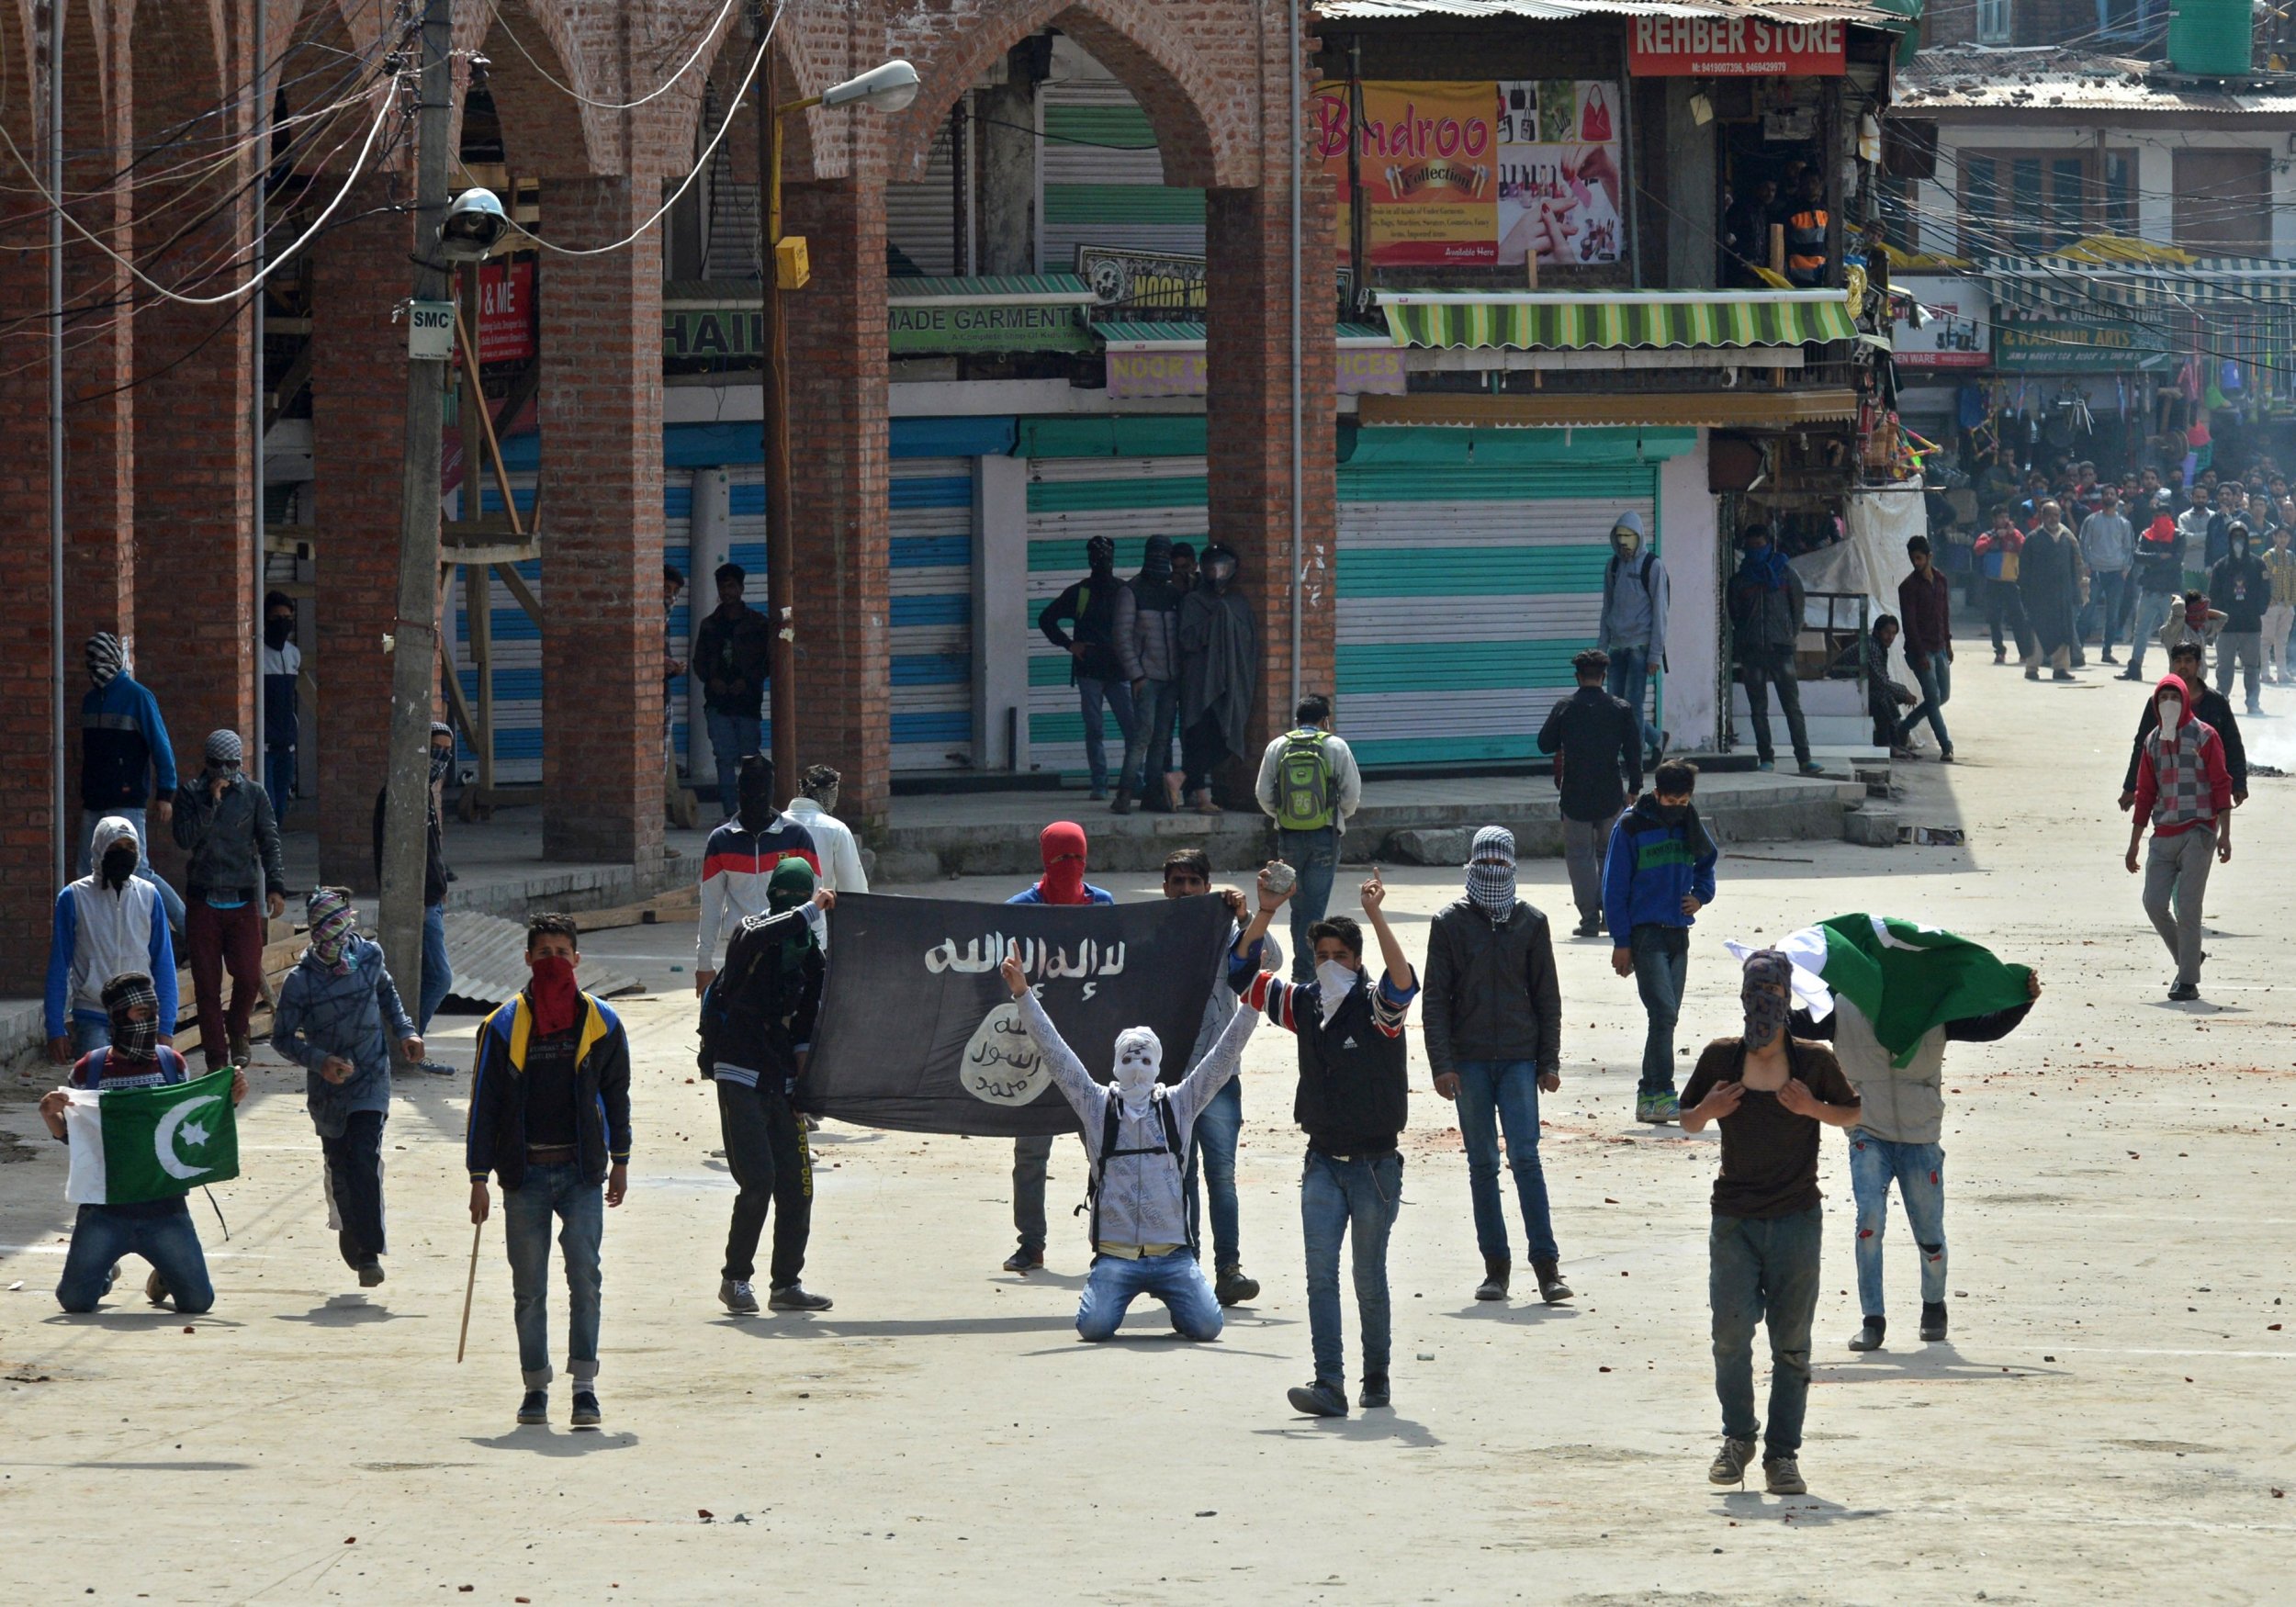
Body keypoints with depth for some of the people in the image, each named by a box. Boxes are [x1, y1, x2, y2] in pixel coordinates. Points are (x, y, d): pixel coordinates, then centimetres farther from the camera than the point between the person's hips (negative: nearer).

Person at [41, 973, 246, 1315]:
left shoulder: (171, 1064, 3)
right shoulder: (89, 1069, -2)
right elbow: (69, 1136, 8)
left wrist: (228, 1101, -2)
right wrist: (51, 1116, -14)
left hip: (165, 1208, 1)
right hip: (105, 1207, -1)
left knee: (197, 1300, -6)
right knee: (75, 1299, -10)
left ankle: (163, 1279, 32)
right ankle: (105, 1274, 28)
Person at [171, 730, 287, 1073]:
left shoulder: (254, 795, 6)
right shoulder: (190, 795, 4)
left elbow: (269, 843, 3)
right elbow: (185, 839, -9)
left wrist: (275, 886, -8)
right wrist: (211, 803, -16)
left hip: (243, 903, 0)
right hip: (203, 902, 0)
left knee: (249, 977, -9)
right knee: (207, 984, 0)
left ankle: (237, 1030, 21)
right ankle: (216, 1055, 8)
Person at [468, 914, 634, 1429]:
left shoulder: (601, 1023, 5)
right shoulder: (504, 1027, 1)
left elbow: (616, 1094, 15)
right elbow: (484, 1103, 3)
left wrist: (619, 1161, 14)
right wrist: (479, 1178, 1)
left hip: (581, 1170, 0)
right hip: (525, 1170, 0)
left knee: (584, 1273, -13)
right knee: (529, 1287, 4)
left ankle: (585, 1386, -13)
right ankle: (535, 1389, 13)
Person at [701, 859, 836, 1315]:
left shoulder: (808, 950, 10)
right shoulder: (752, 932, -7)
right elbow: (754, 939, -33)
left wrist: (803, 1052, 5)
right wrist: (811, 911, -32)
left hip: (781, 1083, 6)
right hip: (740, 1079, -6)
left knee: (796, 1184, 3)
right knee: (758, 1180, -14)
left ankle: (786, 1284, 14)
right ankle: (735, 1278, -1)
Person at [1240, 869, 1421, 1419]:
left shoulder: (1377, 1007, -8)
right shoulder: (1303, 1004, 6)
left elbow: (1403, 980, -29)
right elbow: (1245, 978, 12)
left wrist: (1376, 916, -40)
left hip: (1374, 1163, -4)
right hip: (1323, 1162, 4)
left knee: (1370, 1280, 5)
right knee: (1320, 1271, -9)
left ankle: (1376, 1380, 22)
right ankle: (1329, 1384, -16)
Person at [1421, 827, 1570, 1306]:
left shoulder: (1530, 922, 7)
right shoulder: (1451, 922, 4)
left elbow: (1547, 996, 10)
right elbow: (1435, 998, 3)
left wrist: (1549, 1062, 5)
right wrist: (1441, 1064, -5)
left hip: (1519, 1059, 0)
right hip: (1469, 1061, 1)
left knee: (1526, 1159, -9)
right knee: (1482, 1164, 4)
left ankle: (1546, 1265, -9)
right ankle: (1496, 1266, 9)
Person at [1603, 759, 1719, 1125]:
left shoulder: (1690, 825, 8)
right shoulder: (1631, 827, -7)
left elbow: (1707, 863, 27)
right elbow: (1614, 886, -5)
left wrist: (1700, 895, 5)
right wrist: (1621, 942, -9)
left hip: (1678, 934, 6)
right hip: (1645, 933, -6)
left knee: (1666, 1017, 7)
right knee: (1663, 1012, -17)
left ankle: (1650, 1096, 13)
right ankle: (1661, 1094, -17)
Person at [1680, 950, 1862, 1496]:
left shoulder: (1814, 1062, -1)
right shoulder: (1721, 1058, 2)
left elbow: (1852, 1115, 10)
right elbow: (1687, 1122, 14)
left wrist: (1814, 1108, -9)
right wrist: (1708, 1110, -9)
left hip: (1796, 1219, -1)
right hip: (1734, 1219, 1)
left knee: (1791, 1343, 1)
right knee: (1731, 1332, -6)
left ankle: (1782, 1455, 9)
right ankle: (1737, 1438, 16)